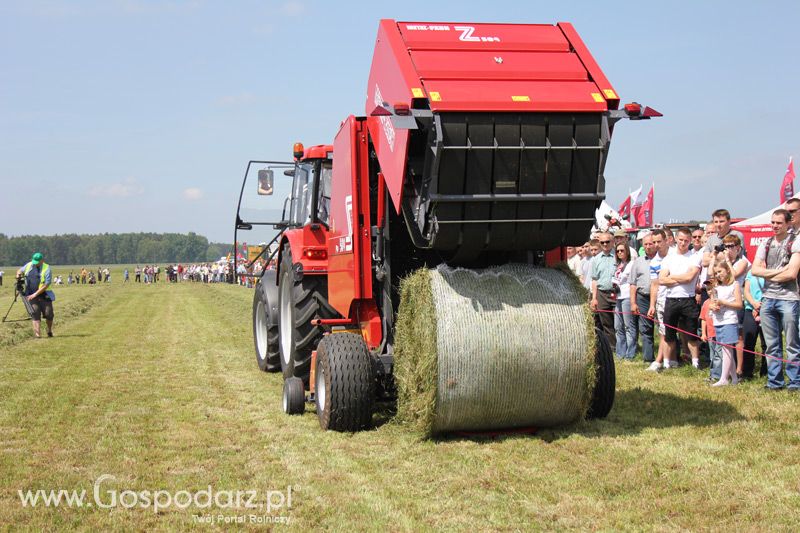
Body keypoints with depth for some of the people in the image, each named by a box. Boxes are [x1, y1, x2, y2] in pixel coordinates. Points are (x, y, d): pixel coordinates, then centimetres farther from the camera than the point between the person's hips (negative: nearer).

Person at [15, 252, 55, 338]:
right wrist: (19, 274, -2)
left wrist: (35, 294, -20)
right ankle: (37, 334, -11)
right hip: (31, 295, 3)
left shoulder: (47, 269, -11)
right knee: (35, 314, -7)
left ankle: (49, 330, 25)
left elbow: (46, 285, -16)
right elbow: (20, 271, 25)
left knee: (48, 314, -1)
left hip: (44, 295, -3)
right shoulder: (28, 265, 5)